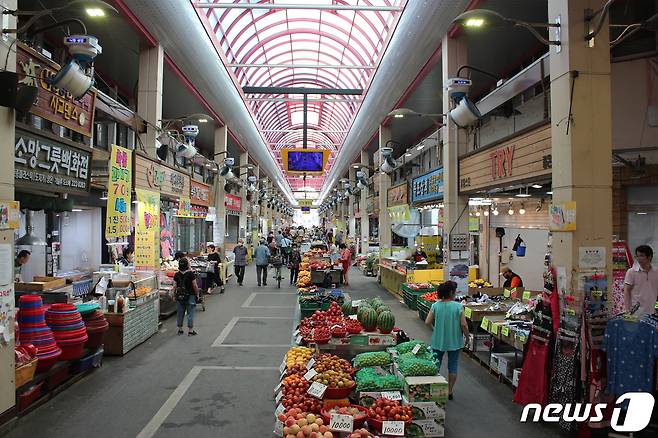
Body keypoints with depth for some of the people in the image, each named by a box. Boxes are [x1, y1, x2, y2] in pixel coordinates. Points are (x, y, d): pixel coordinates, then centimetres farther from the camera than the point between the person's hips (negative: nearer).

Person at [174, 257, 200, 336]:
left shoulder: (177, 275, -2)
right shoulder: (191, 274, -14)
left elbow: (175, 287, 2)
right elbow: (195, 286, -11)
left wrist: (175, 295, 14)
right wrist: (197, 294, 2)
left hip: (179, 296, 4)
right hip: (190, 296, -4)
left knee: (180, 313, 13)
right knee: (190, 313, 3)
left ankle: (180, 329, 22)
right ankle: (190, 331, 6)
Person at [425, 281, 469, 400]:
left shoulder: (435, 306, -8)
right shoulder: (458, 307, -14)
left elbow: (427, 322, -9)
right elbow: (463, 325, -14)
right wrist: (467, 337, 2)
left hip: (438, 341, 1)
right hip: (454, 341, -1)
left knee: (435, 366, 16)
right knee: (453, 367, 15)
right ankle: (449, 391, 22)